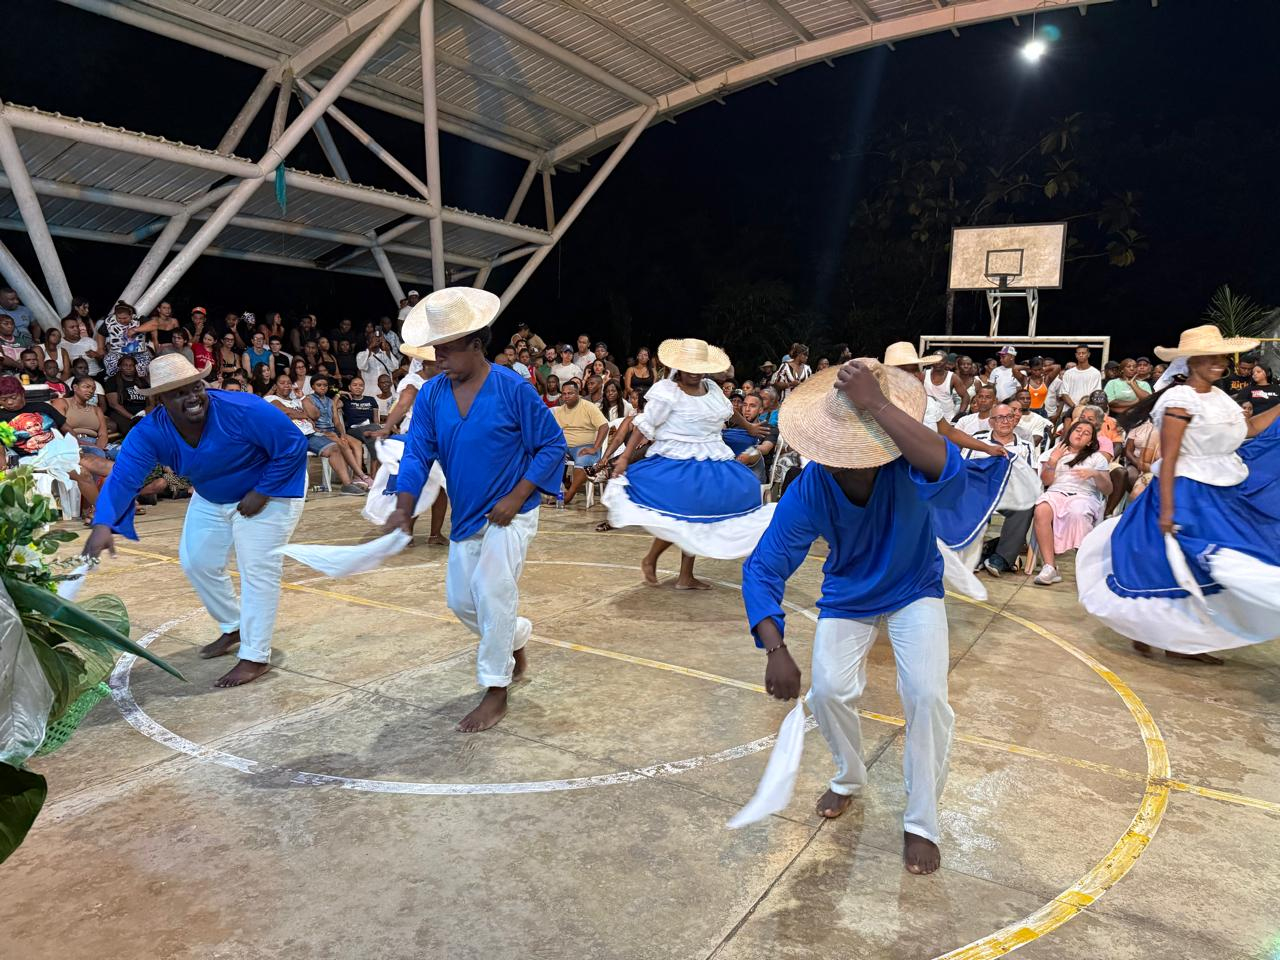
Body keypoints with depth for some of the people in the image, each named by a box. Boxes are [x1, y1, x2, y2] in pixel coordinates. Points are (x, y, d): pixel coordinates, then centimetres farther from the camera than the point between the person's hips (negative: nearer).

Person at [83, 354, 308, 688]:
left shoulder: (243, 410, -34)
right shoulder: (150, 433, -20)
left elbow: (294, 447, -27)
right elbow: (123, 479, -31)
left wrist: (260, 494, -26)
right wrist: (103, 525, -50)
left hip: (269, 490, -6)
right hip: (211, 499, 6)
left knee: (257, 569, -12)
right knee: (197, 563, 11)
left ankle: (255, 657, -2)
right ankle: (233, 628, 34)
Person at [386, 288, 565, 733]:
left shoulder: (512, 389, -17)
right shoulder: (431, 395, -3)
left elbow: (552, 445, -12)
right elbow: (417, 453, -6)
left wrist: (516, 498, -19)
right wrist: (404, 506, -23)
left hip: (510, 514, -6)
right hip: (465, 515, 6)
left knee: (492, 591, -13)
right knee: (460, 600, 13)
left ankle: (496, 692, 5)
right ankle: (516, 639, 41)